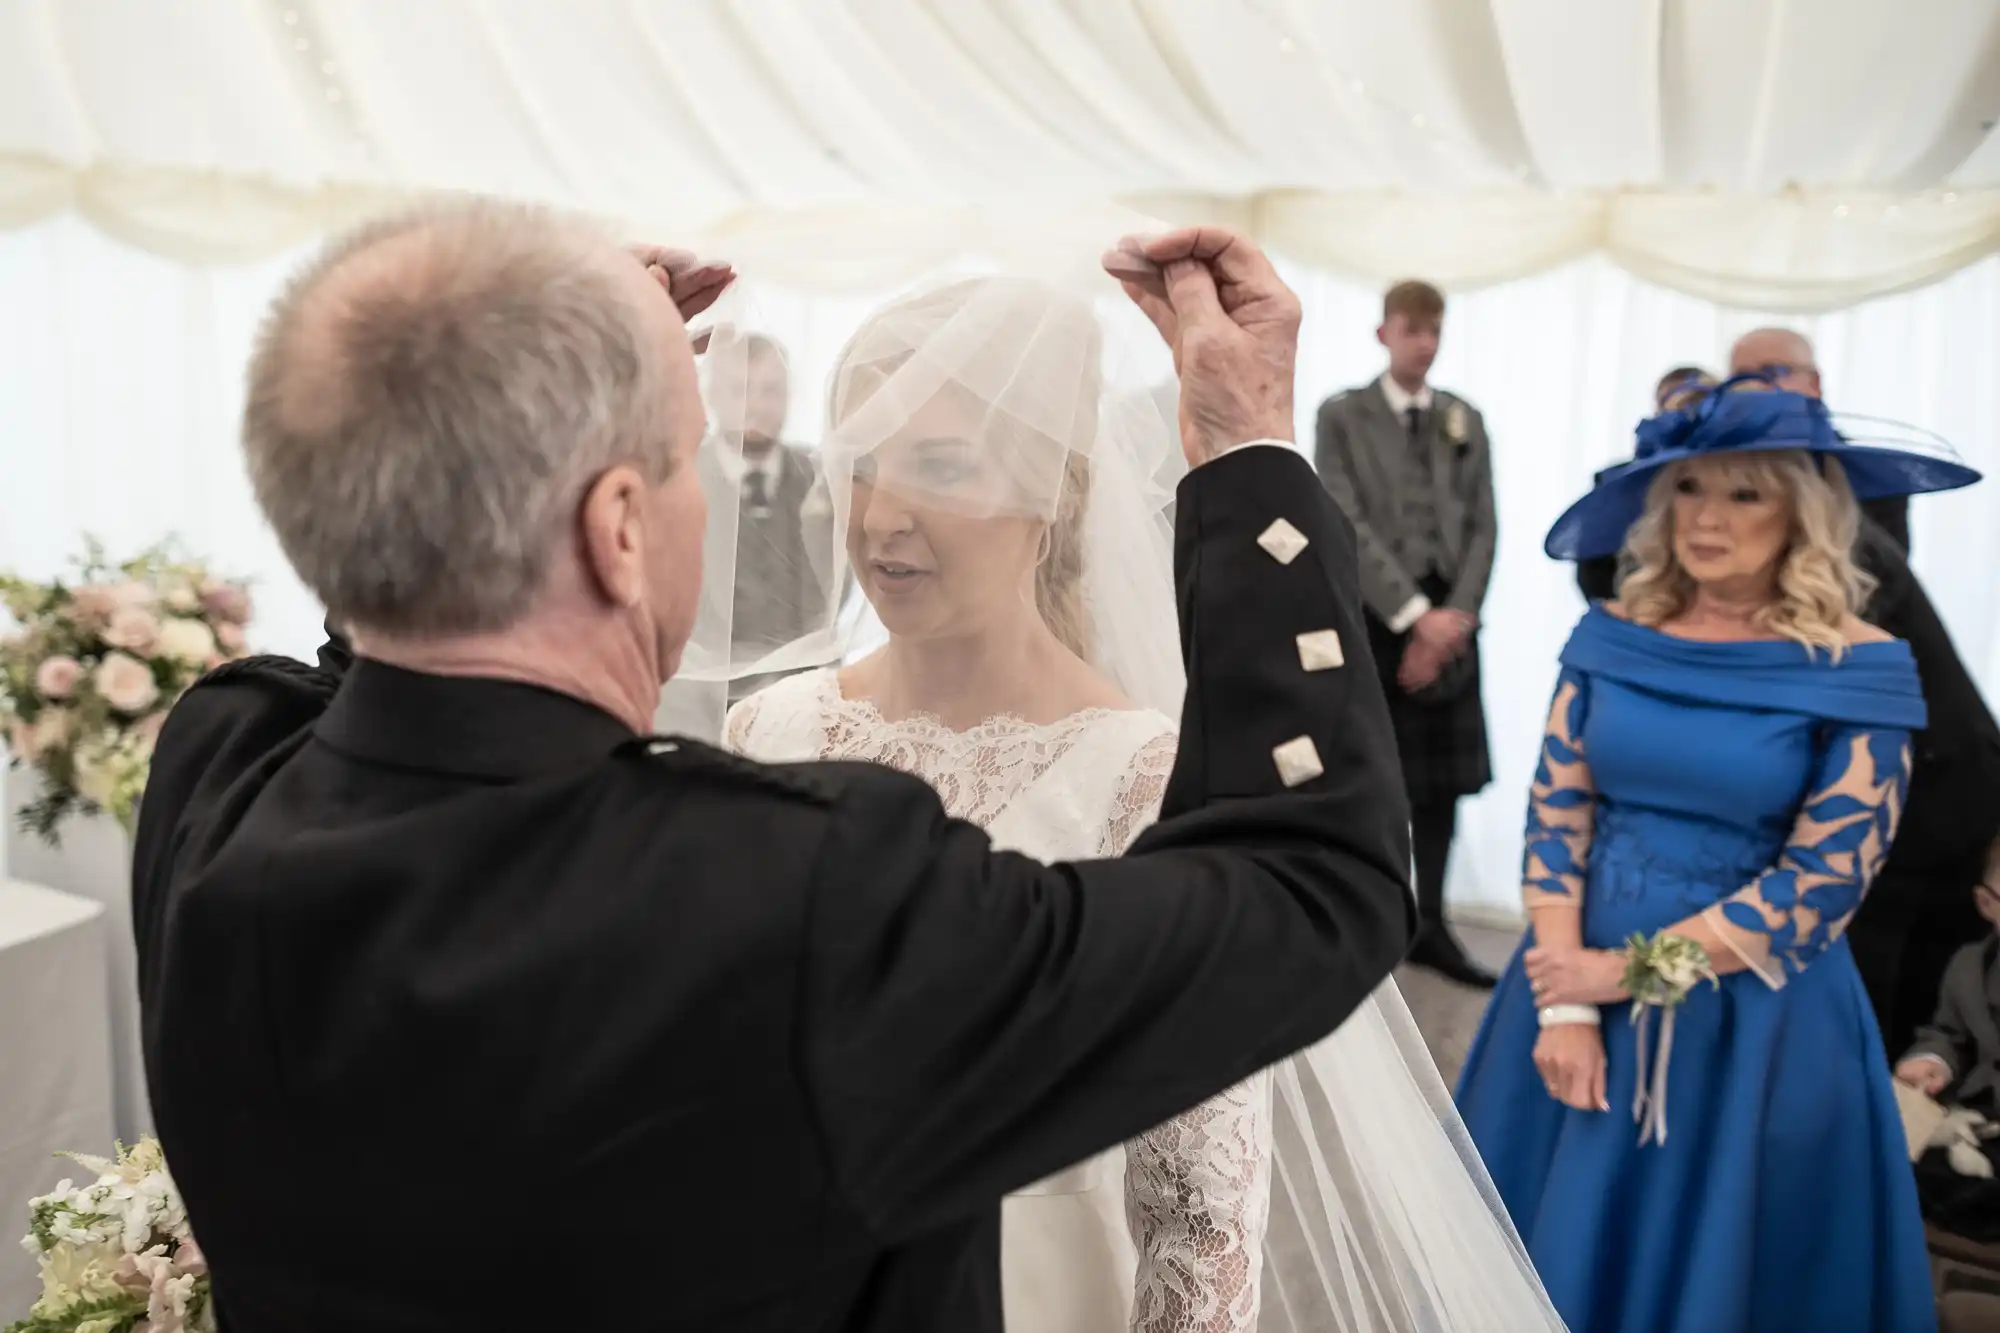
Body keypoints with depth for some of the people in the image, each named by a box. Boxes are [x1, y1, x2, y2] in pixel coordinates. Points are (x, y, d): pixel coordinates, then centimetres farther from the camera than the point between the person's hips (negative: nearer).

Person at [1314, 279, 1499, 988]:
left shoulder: (1466, 421, 14)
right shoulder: (1341, 416, 1)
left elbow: (1482, 528, 7)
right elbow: (1347, 526, -9)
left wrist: (1454, 615, -7)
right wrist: (1414, 613, -16)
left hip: (1450, 622, 4)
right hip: (1369, 620, -4)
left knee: (1441, 784, 7)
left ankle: (1430, 926, 18)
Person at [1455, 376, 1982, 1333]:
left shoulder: (1858, 670, -10)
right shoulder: (1614, 635, -2)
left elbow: (1826, 878, -13)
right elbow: (1554, 815, -2)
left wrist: (1634, 973, -14)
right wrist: (1565, 999, -11)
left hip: (1755, 1011, -3)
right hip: (1582, 975, 3)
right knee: (1554, 1252, 15)